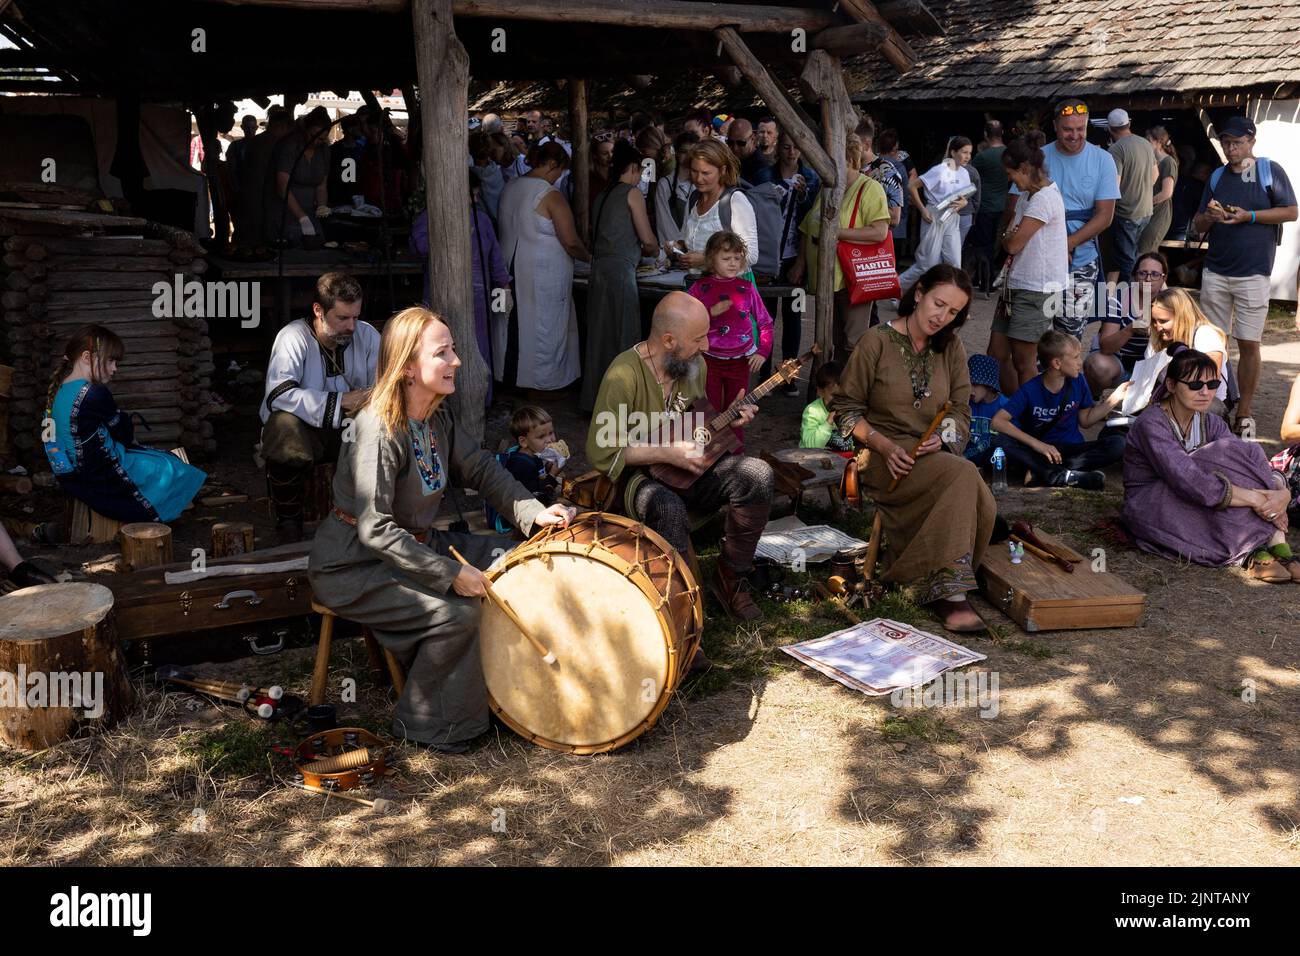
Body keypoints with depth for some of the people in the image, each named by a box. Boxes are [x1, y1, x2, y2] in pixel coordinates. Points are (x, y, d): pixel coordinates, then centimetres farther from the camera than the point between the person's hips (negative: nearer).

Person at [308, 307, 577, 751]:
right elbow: (375, 530, -29)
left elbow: (482, 470, 7)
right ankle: (420, 725, -2)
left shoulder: (437, 418, 1)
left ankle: (492, 685, 12)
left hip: (414, 544, 9)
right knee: (457, 612, -25)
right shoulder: (379, 430, -26)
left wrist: (534, 511, -9)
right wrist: (450, 572, -31)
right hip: (353, 565, -9)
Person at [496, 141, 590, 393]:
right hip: (544, 272, -7)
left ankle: (508, 373, 27)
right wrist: (588, 257, 2)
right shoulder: (550, 195, -17)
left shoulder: (510, 187, 4)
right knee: (544, 325, 4)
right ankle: (543, 381, 12)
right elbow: (571, 242, -16)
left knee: (512, 321, 16)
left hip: (510, 266, 7)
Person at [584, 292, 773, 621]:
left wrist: (728, 421, 0)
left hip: (692, 469, 7)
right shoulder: (625, 374, -20)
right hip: (641, 475, -6)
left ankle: (730, 578, -4)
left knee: (758, 474, -19)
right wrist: (669, 453, -23)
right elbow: (601, 452, -21)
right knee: (669, 508, -41)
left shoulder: (695, 365, 4)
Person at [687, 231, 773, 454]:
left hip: (740, 361, 1)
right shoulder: (700, 288, -3)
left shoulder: (746, 288, 1)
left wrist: (762, 352, -4)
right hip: (709, 359, -1)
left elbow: (765, 322, 6)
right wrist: (711, 313, -21)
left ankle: (736, 456, 21)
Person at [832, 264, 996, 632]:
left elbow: (961, 412, 12)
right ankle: (950, 591, -30)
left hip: (935, 455, 5)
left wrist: (942, 438, -12)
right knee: (963, 475, -33)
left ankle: (937, 587, -11)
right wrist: (884, 446, -16)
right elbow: (845, 407, -2)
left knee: (982, 505, -28)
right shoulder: (877, 342, -2)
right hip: (883, 458, -5)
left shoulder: (952, 348, 13)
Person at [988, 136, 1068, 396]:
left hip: (1038, 290, -9)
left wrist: (1009, 238, 4)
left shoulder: (1045, 199, -16)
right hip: (1017, 285, 9)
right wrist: (1012, 239, -7)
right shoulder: (1025, 196, 15)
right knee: (997, 354, 10)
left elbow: (1012, 244, -17)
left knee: (1023, 362, -1)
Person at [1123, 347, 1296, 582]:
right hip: (1150, 507, -7)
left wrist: (1282, 492, -30)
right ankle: (1256, 553, -28)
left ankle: (1278, 546, -25)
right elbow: (1187, 481, -31)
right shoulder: (1151, 424, -18)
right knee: (1224, 455, -25)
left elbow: (1256, 463, -9)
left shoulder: (1210, 423, 5)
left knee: (1252, 452, -14)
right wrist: (1254, 498, -34)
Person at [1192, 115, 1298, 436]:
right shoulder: (1217, 177, 13)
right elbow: (1197, 225, 14)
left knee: (1248, 344, 0)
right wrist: (1209, 217, -9)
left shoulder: (1270, 171, 1)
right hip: (1215, 273, 4)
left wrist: (1248, 216, -13)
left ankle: (1244, 414, 8)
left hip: (1253, 274, -4)